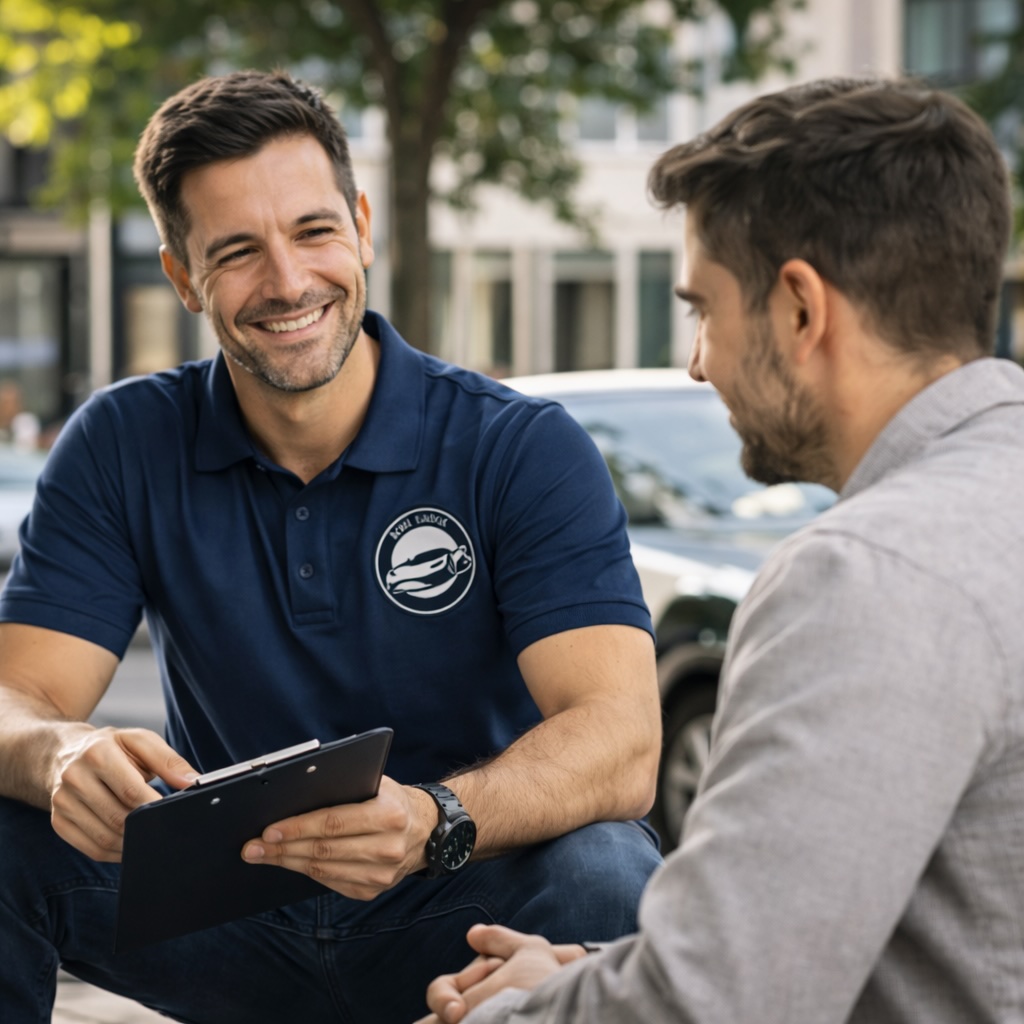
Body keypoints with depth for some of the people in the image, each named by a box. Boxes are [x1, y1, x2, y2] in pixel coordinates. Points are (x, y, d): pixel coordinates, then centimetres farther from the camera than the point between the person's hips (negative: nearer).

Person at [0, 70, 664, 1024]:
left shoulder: (525, 451, -11)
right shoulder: (122, 450, -1)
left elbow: (621, 743, -23)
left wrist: (431, 819, -45)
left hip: (454, 908, -2)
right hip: (227, 925, 2)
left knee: (607, 875, -34)